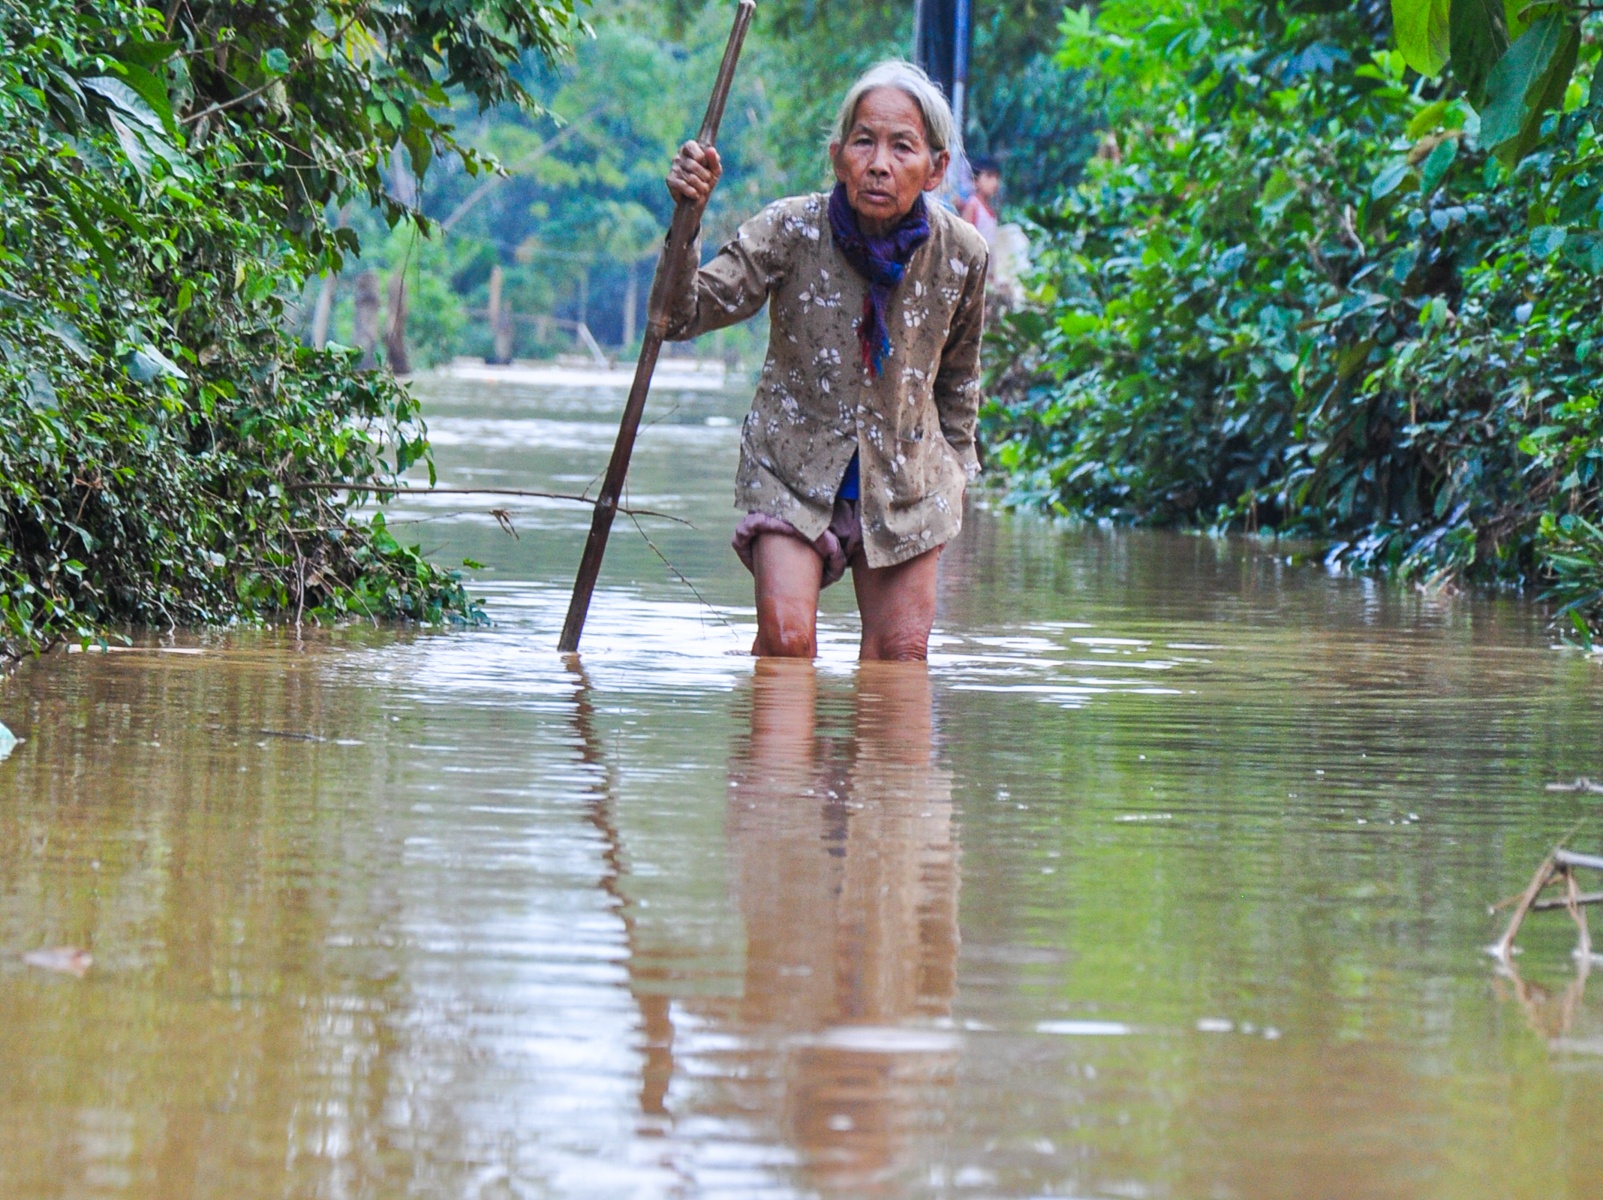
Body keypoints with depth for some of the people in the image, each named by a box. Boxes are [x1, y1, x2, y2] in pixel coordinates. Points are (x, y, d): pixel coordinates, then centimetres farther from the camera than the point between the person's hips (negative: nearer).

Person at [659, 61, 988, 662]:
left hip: (906, 473, 2)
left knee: (900, 654, 1)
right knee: (785, 635, -17)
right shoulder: (792, 230, -17)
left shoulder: (960, 253, -10)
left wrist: (956, 465, 17)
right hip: (793, 462, -2)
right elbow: (682, 318, -20)